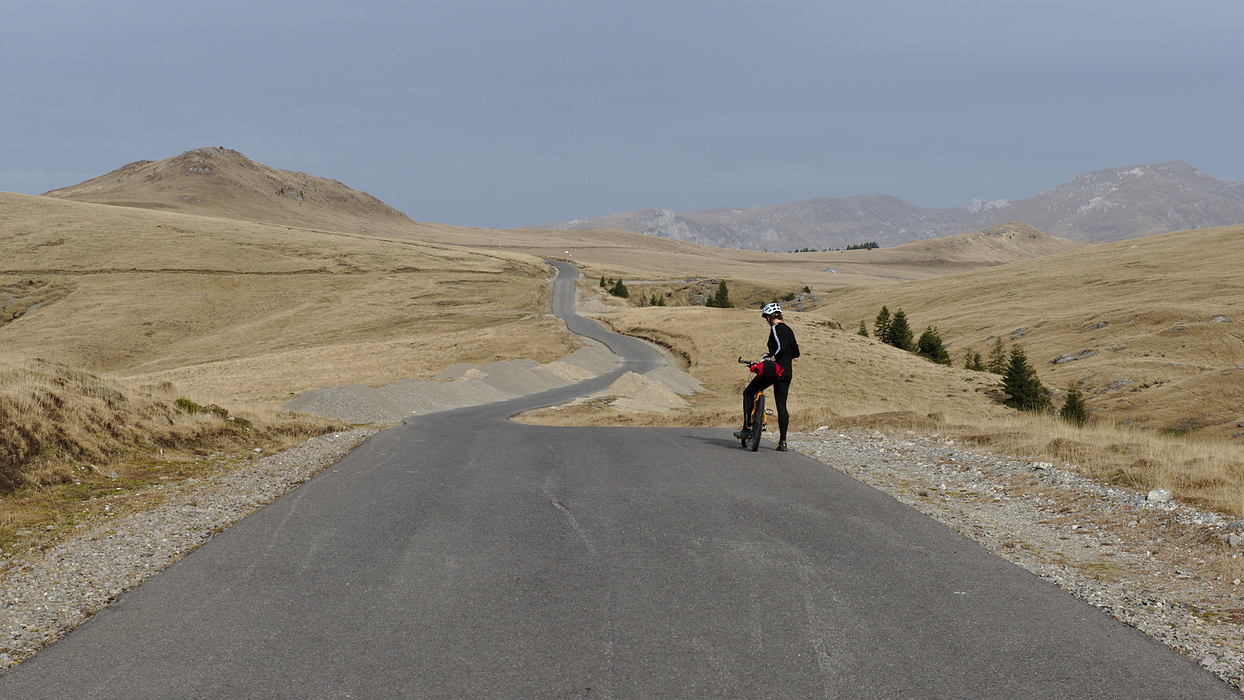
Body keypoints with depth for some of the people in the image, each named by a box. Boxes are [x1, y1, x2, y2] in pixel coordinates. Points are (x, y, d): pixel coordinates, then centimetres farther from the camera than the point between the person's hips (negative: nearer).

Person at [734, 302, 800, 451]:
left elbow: (780, 348, -23)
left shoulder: (775, 328, -8)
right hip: (787, 373, 7)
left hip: (773, 371, -7)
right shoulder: (788, 330, 16)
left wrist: (770, 360, -13)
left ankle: (747, 429, 4)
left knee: (748, 393, 10)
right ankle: (783, 442, 1)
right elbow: (796, 353, 21)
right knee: (781, 406, 7)